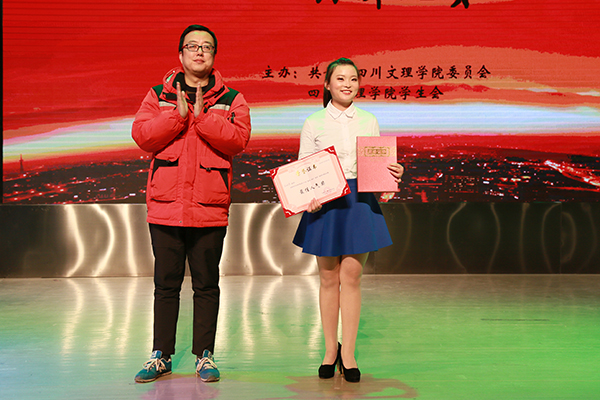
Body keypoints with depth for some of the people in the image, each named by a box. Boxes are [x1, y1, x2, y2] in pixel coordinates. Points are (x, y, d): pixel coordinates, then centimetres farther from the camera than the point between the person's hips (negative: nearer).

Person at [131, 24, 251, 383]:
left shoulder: (231, 99, 6)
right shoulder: (159, 95, 9)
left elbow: (238, 139, -10)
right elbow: (142, 135, -5)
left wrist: (203, 115, -15)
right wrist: (178, 115, -13)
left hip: (210, 206, -1)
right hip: (166, 202, 1)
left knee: (207, 284, 7)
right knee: (166, 283, 9)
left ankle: (205, 355, 18)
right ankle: (161, 356, 20)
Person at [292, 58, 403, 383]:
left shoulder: (369, 121, 9)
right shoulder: (313, 123, 3)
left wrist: (393, 172, -8)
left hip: (359, 201, 1)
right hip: (325, 202, -1)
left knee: (351, 276, -1)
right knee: (328, 278, 5)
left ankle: (348, 353, 8)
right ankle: (330, 350, 20)